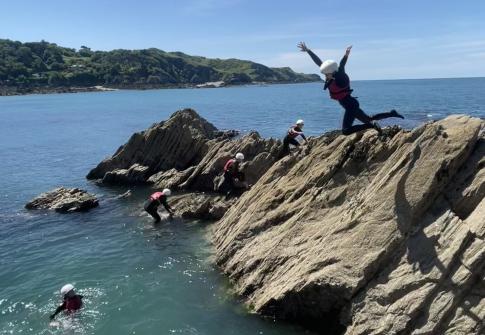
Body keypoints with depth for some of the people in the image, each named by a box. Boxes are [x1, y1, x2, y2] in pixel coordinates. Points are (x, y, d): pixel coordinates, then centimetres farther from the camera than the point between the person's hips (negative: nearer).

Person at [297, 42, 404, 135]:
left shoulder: (340, 78, -19)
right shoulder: (331, 78, 0)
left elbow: (341, 67, -40)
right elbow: (318, 62, 2)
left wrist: (346, 56, -58)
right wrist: (307, 50, 4)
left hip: (351, 106, -9)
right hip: (351, 106, 9)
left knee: (346, 131, -19)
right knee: (369, 119, 25)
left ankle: (372, 125, -17)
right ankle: (392, 113, 34)